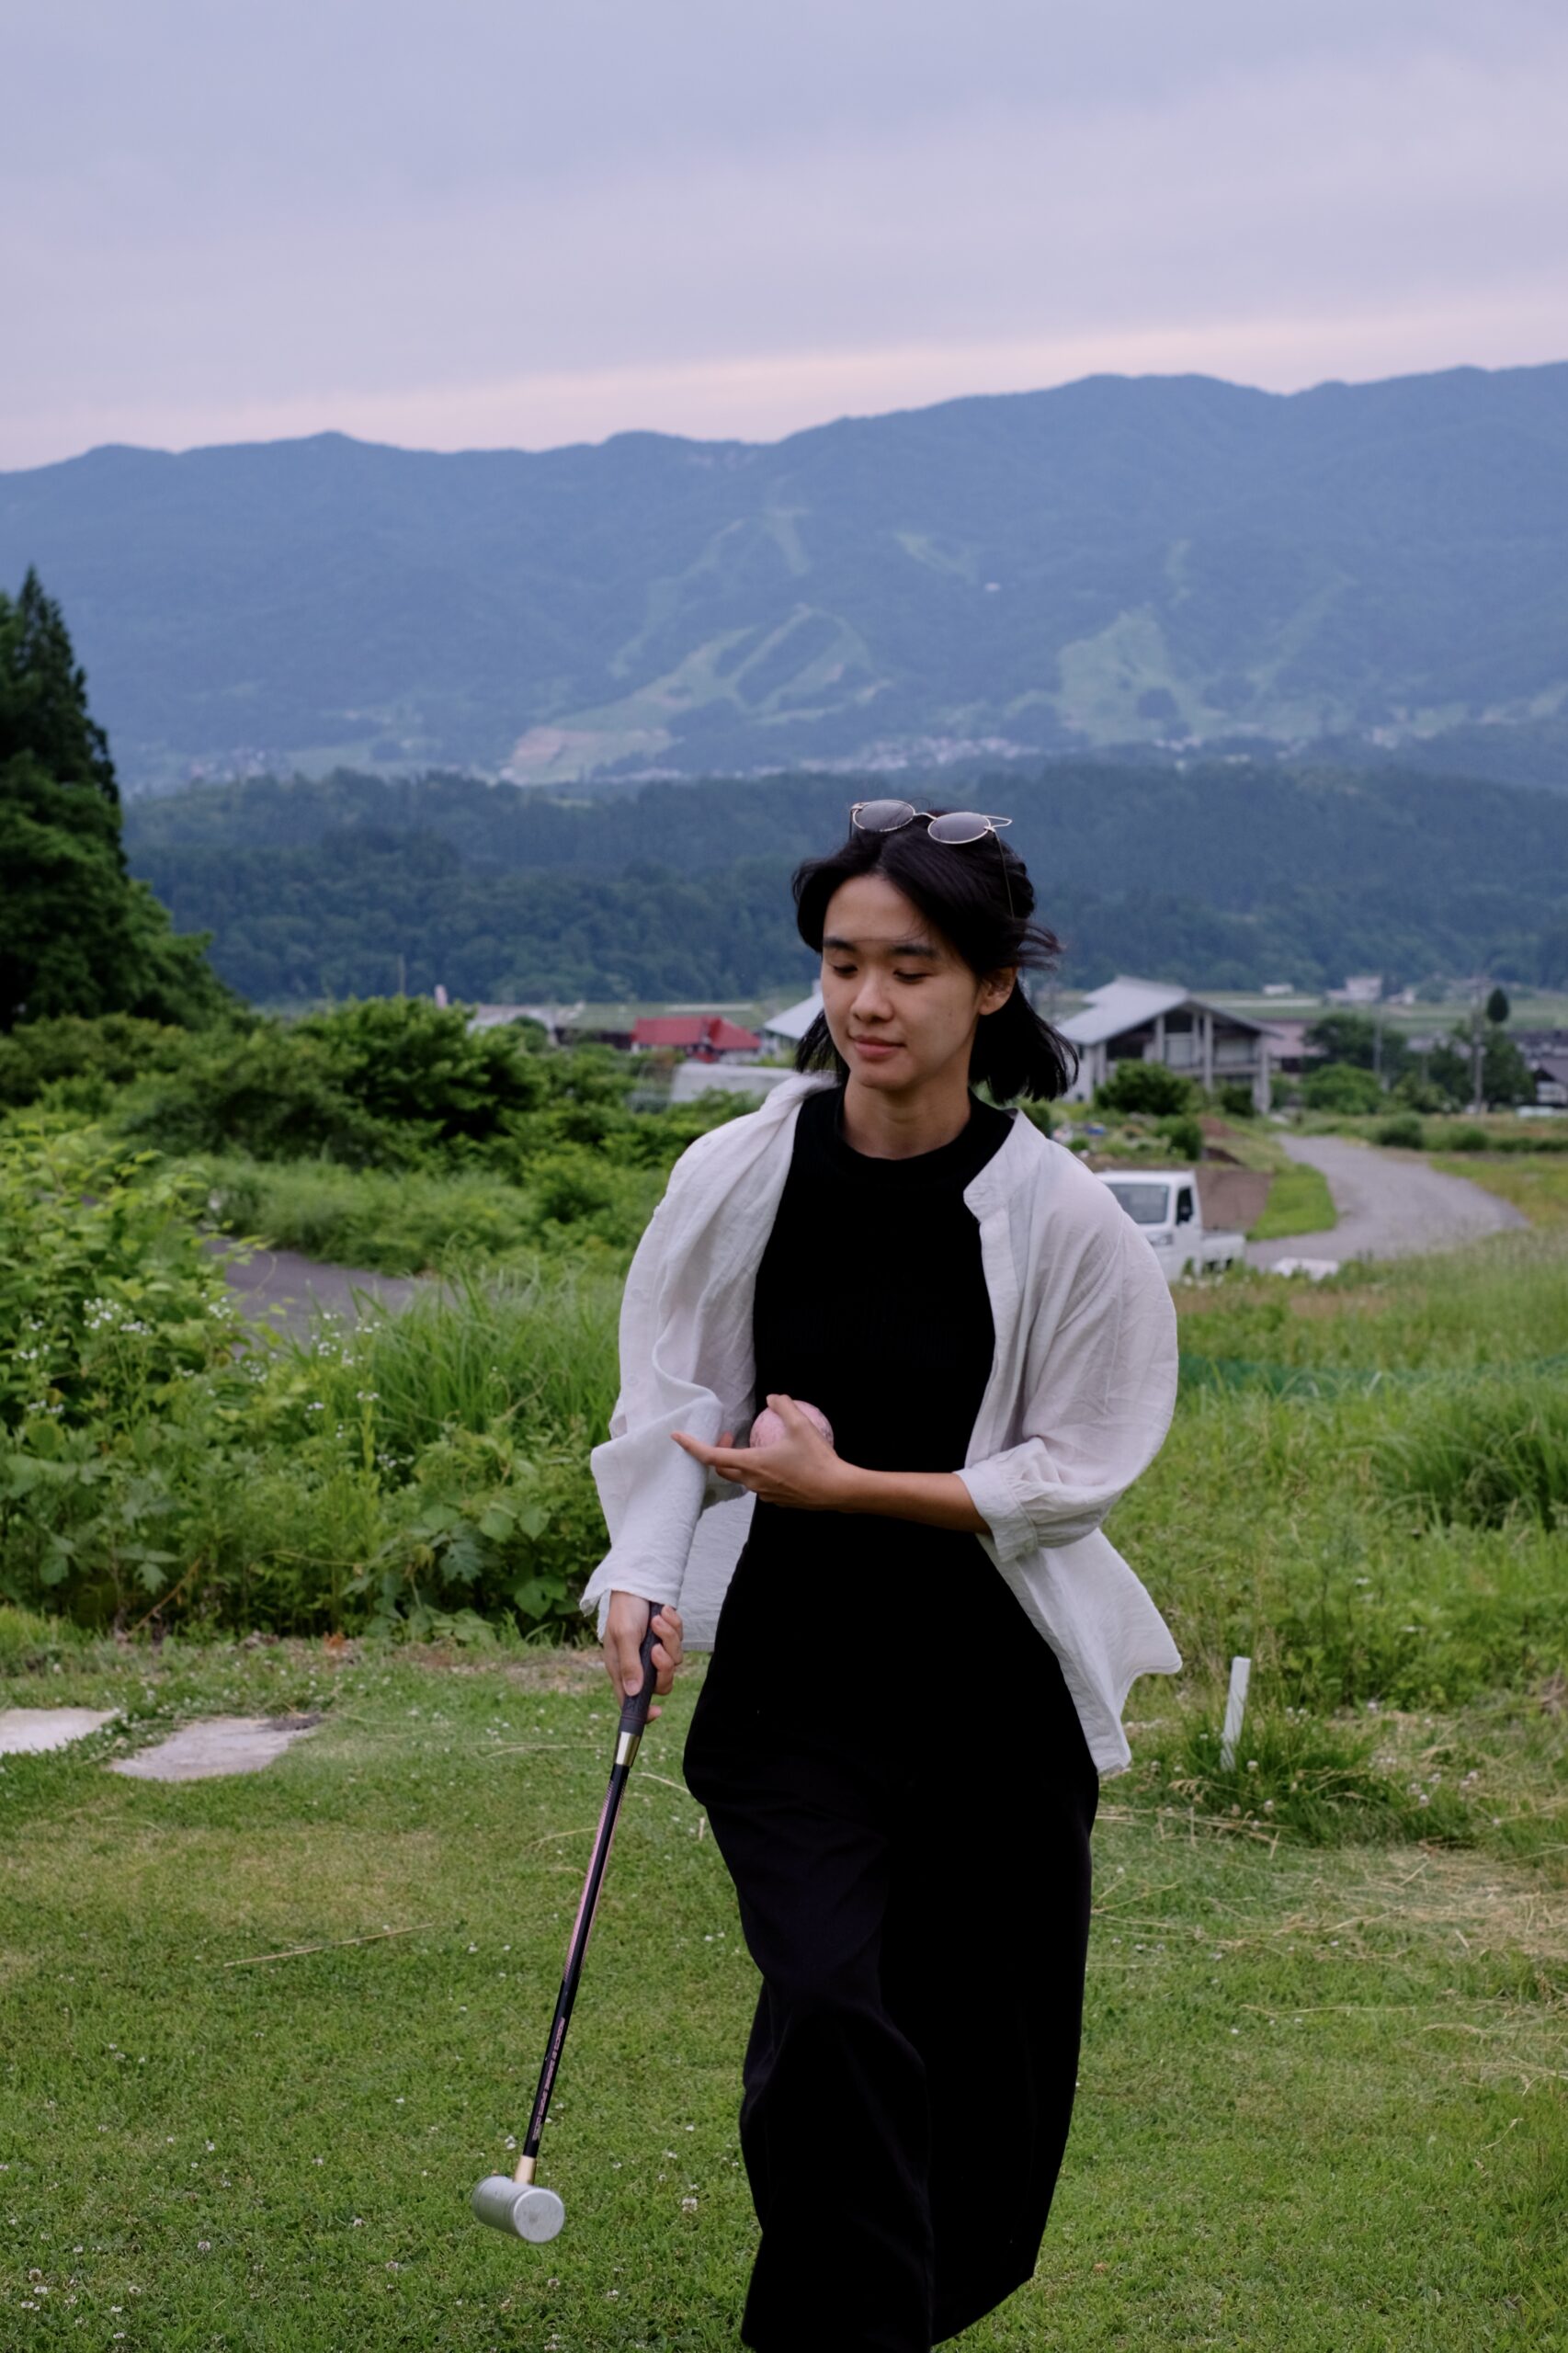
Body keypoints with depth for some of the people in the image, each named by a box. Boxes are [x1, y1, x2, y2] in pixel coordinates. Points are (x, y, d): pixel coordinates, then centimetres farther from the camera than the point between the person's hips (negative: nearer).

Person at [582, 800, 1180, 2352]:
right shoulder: (735, 1179, -6)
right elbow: (667, 1407, 1)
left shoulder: (1061, 1218, -10)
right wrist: (643, 1573, -16)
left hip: (1001, 1697, 0)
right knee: (826, 2008, -16)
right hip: (790, 1684, 0)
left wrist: (848, 1485, -15)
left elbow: (1073, 1470, -6)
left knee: (978, 2047, 12)